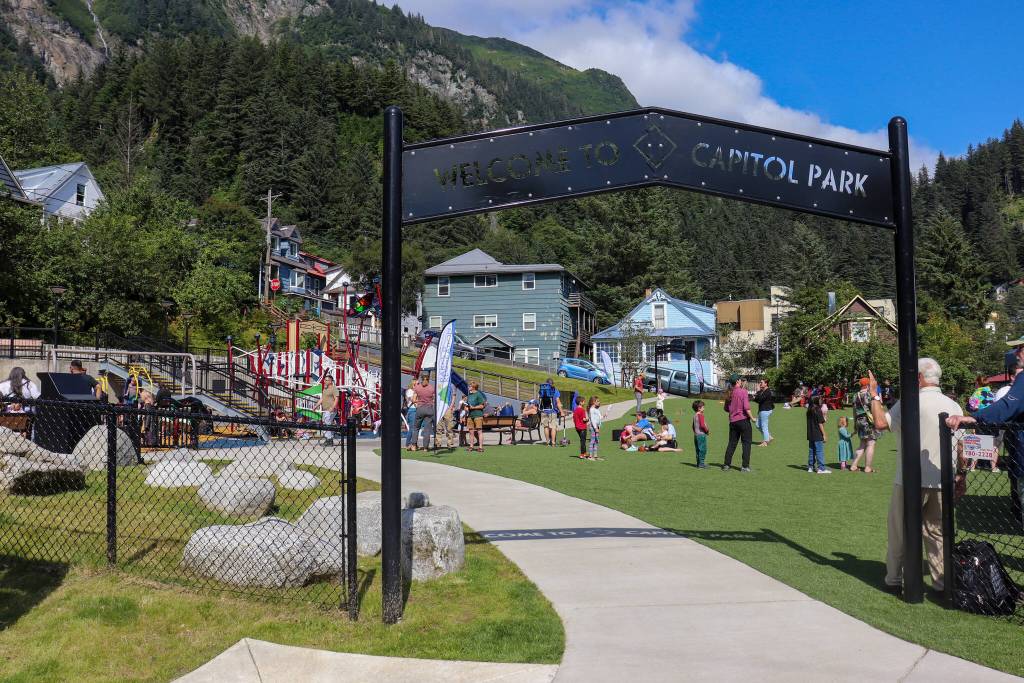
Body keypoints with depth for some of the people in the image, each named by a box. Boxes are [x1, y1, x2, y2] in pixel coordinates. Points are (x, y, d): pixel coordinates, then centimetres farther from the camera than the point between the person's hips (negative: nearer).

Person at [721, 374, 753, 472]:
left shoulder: (729, 393, 6)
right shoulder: (743, 391, -11)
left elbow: (726, 409, 12)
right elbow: (746, 407, -19)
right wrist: (752, 417, -9)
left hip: (733, 421, 5)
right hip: (743, 420, -5)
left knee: (732, 443, 13)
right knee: (746, 443, 3)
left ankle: (727, 465, 13)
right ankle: (745, 466, 1)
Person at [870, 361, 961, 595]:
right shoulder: (953, 406, 5)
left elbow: (881, 423, -20)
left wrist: (874, 396, -7)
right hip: (942, 482, 5)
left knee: (900, 531, 8)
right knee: (937, 532, 14)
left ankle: (894, 579, 14)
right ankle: (942, 581, 16)